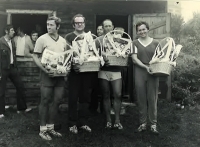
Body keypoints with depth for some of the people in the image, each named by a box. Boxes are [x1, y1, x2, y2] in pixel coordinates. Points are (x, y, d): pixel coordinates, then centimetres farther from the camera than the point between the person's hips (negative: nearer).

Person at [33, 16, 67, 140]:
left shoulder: (63, 41, 11)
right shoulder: (42, 39, -3)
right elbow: (35, 57, -5)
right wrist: (44, 70, -17)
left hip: (60, 74, 5)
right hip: (47, 74, -5)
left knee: (56, 102, 9)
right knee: (45, 101, 0)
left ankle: (50, 127, 22)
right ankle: (43, 129, 11)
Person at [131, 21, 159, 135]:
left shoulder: (155, 43, 8)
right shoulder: (135, 43, 7)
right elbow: (134, 59, -2)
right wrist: (145, 66, -15)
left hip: (153, 73, 0)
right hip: (140, 72, 0)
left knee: (152, 99, 1)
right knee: (141, 99, 5)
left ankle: (153, 124, 11)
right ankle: (143, 123, 16)